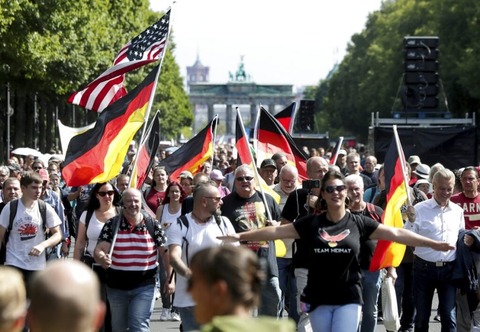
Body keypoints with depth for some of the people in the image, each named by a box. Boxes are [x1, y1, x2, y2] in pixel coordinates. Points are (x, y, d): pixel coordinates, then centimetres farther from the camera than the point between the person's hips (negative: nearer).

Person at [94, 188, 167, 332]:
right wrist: (102, 258, -34)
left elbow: (165, 253, -1)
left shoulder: (153, 225, -4)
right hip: (116, 286, 2)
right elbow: (99, 250, -10)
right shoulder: (111, 225, -3)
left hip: (144, 287, -2)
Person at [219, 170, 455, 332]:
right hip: (318, 298, 2)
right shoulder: (311, 224, 0)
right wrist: (240, 236, -6)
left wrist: (432, 244, -6)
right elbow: (277, 231, -1)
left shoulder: (358, 223, -1)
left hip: (348, 298, -1)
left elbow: (396, 233, -2)